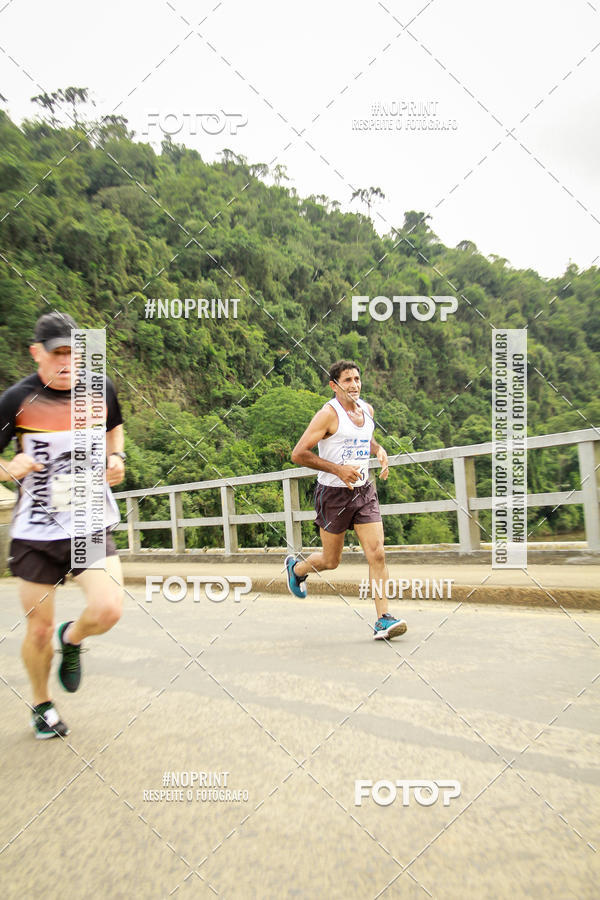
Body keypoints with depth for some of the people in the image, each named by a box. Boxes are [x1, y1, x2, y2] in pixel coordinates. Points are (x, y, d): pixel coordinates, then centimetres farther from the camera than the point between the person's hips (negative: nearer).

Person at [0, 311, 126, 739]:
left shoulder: (100, 388, 0)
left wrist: (117, 457, 3)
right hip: (36, 531, -1)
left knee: (109, 609, -18)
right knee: (40, 629, 8)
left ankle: (72, 639, 20)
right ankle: (42, 705, 38)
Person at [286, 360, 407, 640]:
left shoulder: (367, 410, 7)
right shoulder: (329, 414, -14)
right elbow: (298, 454, -18)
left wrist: (379, 450, 6)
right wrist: (338, 469, -23)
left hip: (364, 491, 5)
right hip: (333, 493, -5)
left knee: (377, 554, -6)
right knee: (331, 561, 9)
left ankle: (383, 620, -1)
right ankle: (296, 567, 41)